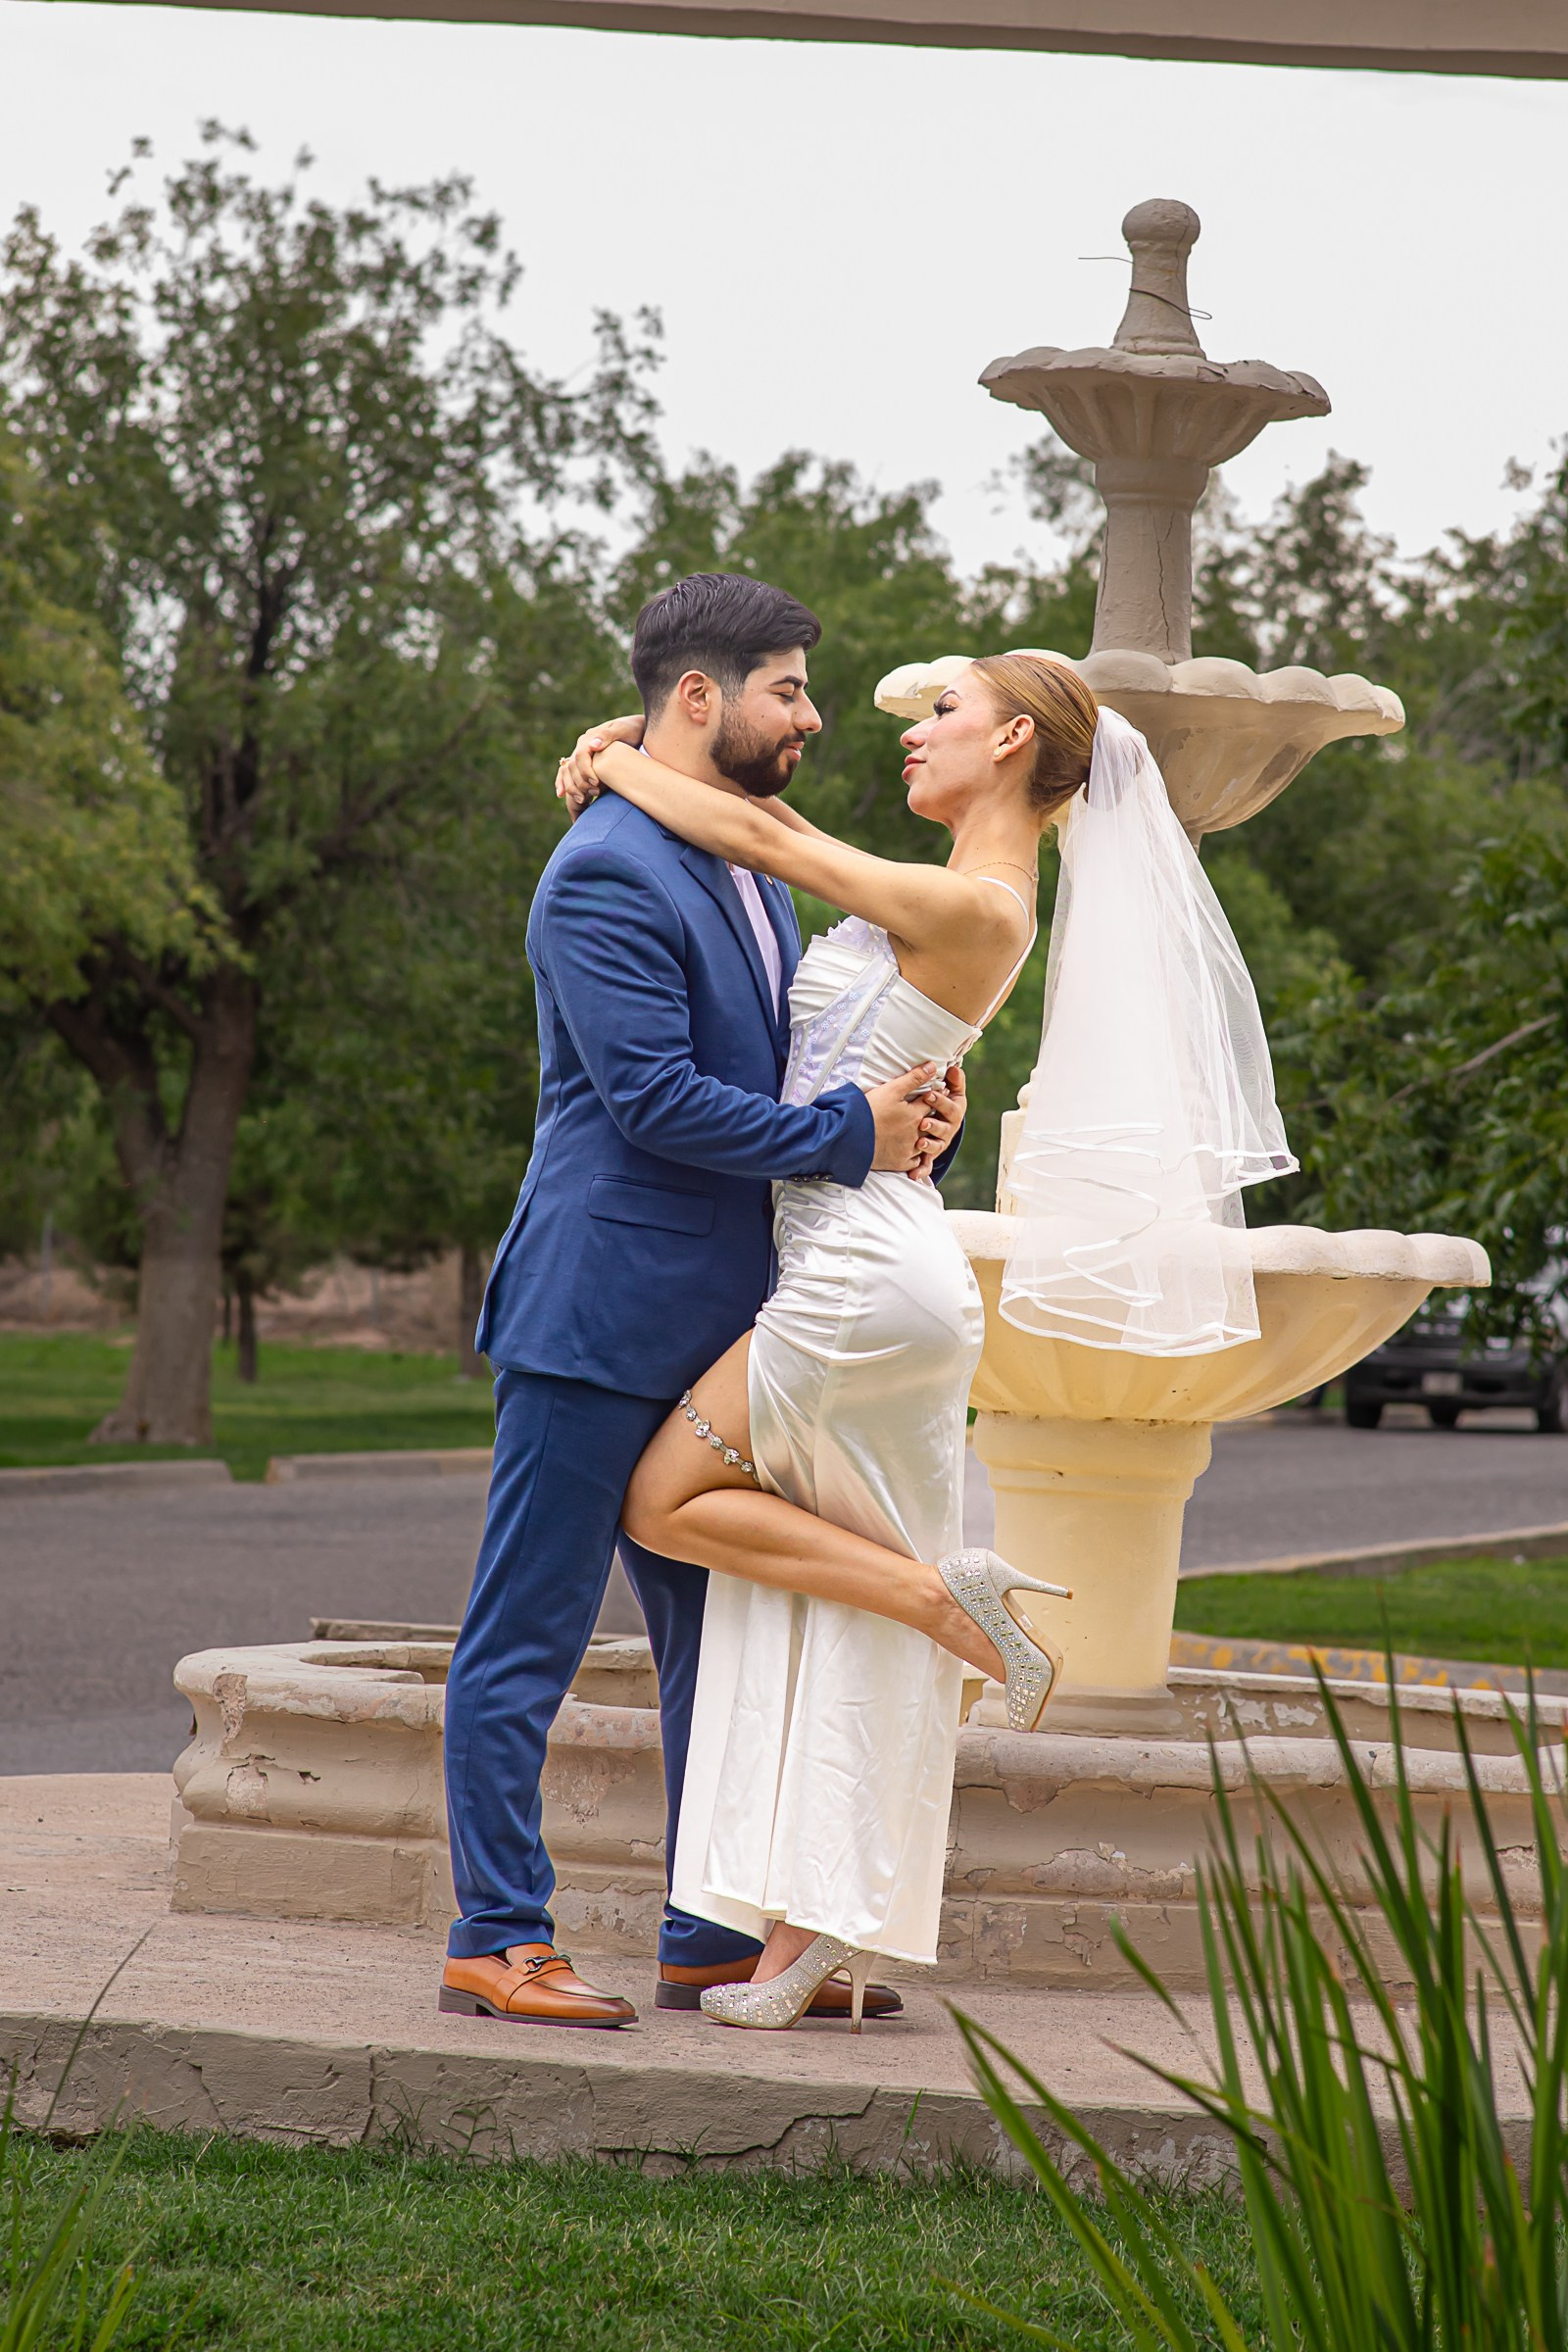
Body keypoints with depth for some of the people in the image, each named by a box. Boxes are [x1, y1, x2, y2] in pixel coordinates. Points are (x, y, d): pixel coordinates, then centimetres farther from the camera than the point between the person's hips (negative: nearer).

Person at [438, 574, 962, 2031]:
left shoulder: (755, 879, 18)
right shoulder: (608, 875, -13)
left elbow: (786, 1075, 22)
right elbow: (653, 1096, -20)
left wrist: (912, 1118, 2)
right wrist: (848, 1134, -15)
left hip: (715, 1332, 10)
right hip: (597, 1320, -10)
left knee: (724, 1636, 12)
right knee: (528, 1636, -3)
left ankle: (715, 1940, 19)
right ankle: (496, 1943, 1)